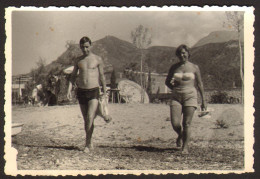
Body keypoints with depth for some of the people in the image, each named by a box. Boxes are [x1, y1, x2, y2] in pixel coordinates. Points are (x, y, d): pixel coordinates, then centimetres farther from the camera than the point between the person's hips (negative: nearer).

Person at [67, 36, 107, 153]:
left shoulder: (97, 59, 2)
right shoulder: (78, 60, 10)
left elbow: (102, 76, 6)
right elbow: (73, 76, 14)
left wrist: (104, 92, 4)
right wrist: (69, 89, 2)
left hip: (93, 91, -3)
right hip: (81, 91, 3)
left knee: (90, 118, -17)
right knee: (86, 120, 8)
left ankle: (87, 144, -11)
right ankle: (90, 144, 19)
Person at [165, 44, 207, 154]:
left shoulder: (194, 67, 4)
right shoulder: (174, 67, 9)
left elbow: (200, 84, 7)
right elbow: (167, 82, 19)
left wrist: (203, 101, 6)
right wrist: (175, 89, 1)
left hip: (190, 97, -2)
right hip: (176, 98, 2)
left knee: (186, 124, -6)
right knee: (175, 124, -8)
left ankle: (185, 147, 5)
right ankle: (180, 135, 26)